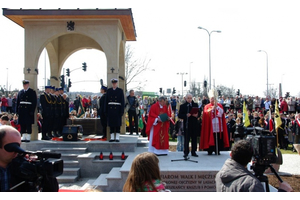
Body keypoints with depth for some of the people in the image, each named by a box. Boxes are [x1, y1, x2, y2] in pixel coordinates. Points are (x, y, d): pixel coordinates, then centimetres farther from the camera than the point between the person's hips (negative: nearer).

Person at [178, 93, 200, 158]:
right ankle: (186, 152, 5)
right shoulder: (182, 106, 1)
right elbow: (179, 115, -5)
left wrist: (197, 115, -12)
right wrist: (186, 115, -20)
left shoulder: (195, 105, 12)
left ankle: (193, 152, 15)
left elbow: (199, 113, 11)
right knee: (186, 139, -2)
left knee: (194, 138, 6)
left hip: (194, 124, 3)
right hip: (187, 124, -3)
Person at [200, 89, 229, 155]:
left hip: (218, 126, 2)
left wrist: (217, 106, -11)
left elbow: (221, 112, -4)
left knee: (218, 139, 0)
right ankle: (210, 151, 6)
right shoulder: (207, 106, 7)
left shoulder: (219, 105, 13)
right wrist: (213, 108, -13)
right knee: (211, 138, -3)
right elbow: (206, 113, -10)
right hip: (210, 126, -2)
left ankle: (217, 150, 10)